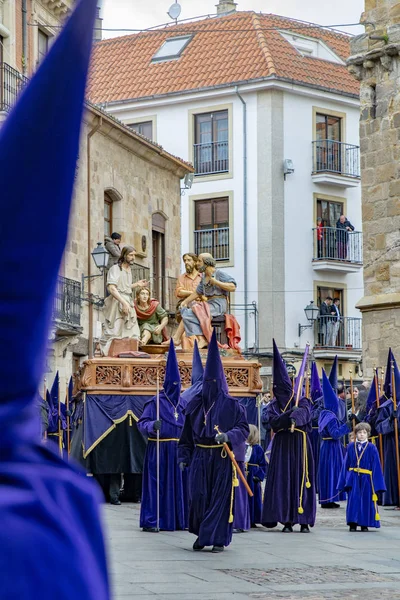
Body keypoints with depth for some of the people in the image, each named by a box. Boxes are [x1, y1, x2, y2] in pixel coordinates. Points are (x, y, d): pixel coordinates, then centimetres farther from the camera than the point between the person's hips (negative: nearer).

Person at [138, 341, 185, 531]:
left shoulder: (180, 403, 13)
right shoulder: (155, 402, -5)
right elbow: (142, 423, -11)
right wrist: (152, 426, -29)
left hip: (177, 449, 6)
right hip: (158, 449, -6)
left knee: (176, 483, 7)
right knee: (156, 483, -5)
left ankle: (176, 519, 14)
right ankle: (150, 521, -2)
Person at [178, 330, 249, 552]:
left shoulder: (232, 405, 0)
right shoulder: (195, 405, 10)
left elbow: (244, 429, -5)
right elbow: (187, 434, 13)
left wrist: (228, 435, -24)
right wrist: (184, 457, 7)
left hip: (223, 458, -3)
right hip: (200, 458, 3)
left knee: (221, 497, -2)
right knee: (198, 497, 0)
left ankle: (218, 538, 4)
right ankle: (201, 534, 19)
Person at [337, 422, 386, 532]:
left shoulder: (371, 448, -1)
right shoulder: (351, 447, 4)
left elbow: (376, 466, 0)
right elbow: (346, 465, 8)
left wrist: (376, 483, -4)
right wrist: (344, 480, 5)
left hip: (366, 479, -1)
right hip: (353, 479, 1)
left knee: (366, 501, 4)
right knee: (353, 500, -4)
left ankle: (364, 524, 14)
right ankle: (353, 524, 2)